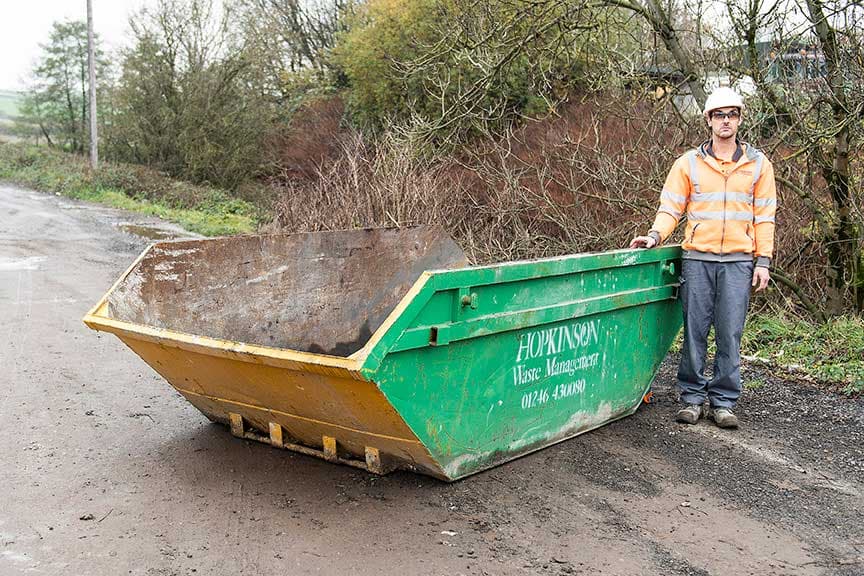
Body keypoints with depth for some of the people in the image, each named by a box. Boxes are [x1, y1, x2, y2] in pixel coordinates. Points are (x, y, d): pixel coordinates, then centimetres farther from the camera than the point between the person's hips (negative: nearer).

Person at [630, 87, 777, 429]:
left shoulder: (758, 164, 10)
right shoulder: (688, 163, 7)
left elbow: (764, 217, 8)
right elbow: (671, 208, 5)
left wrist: (763, 261, 2)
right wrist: (656, 235, -13)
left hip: (738, 261, 0)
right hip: (697, 258, 0)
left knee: (730, 334, 1)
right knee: (694, 330, 2)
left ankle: (723, 402, 10)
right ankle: (692, 397, 13)